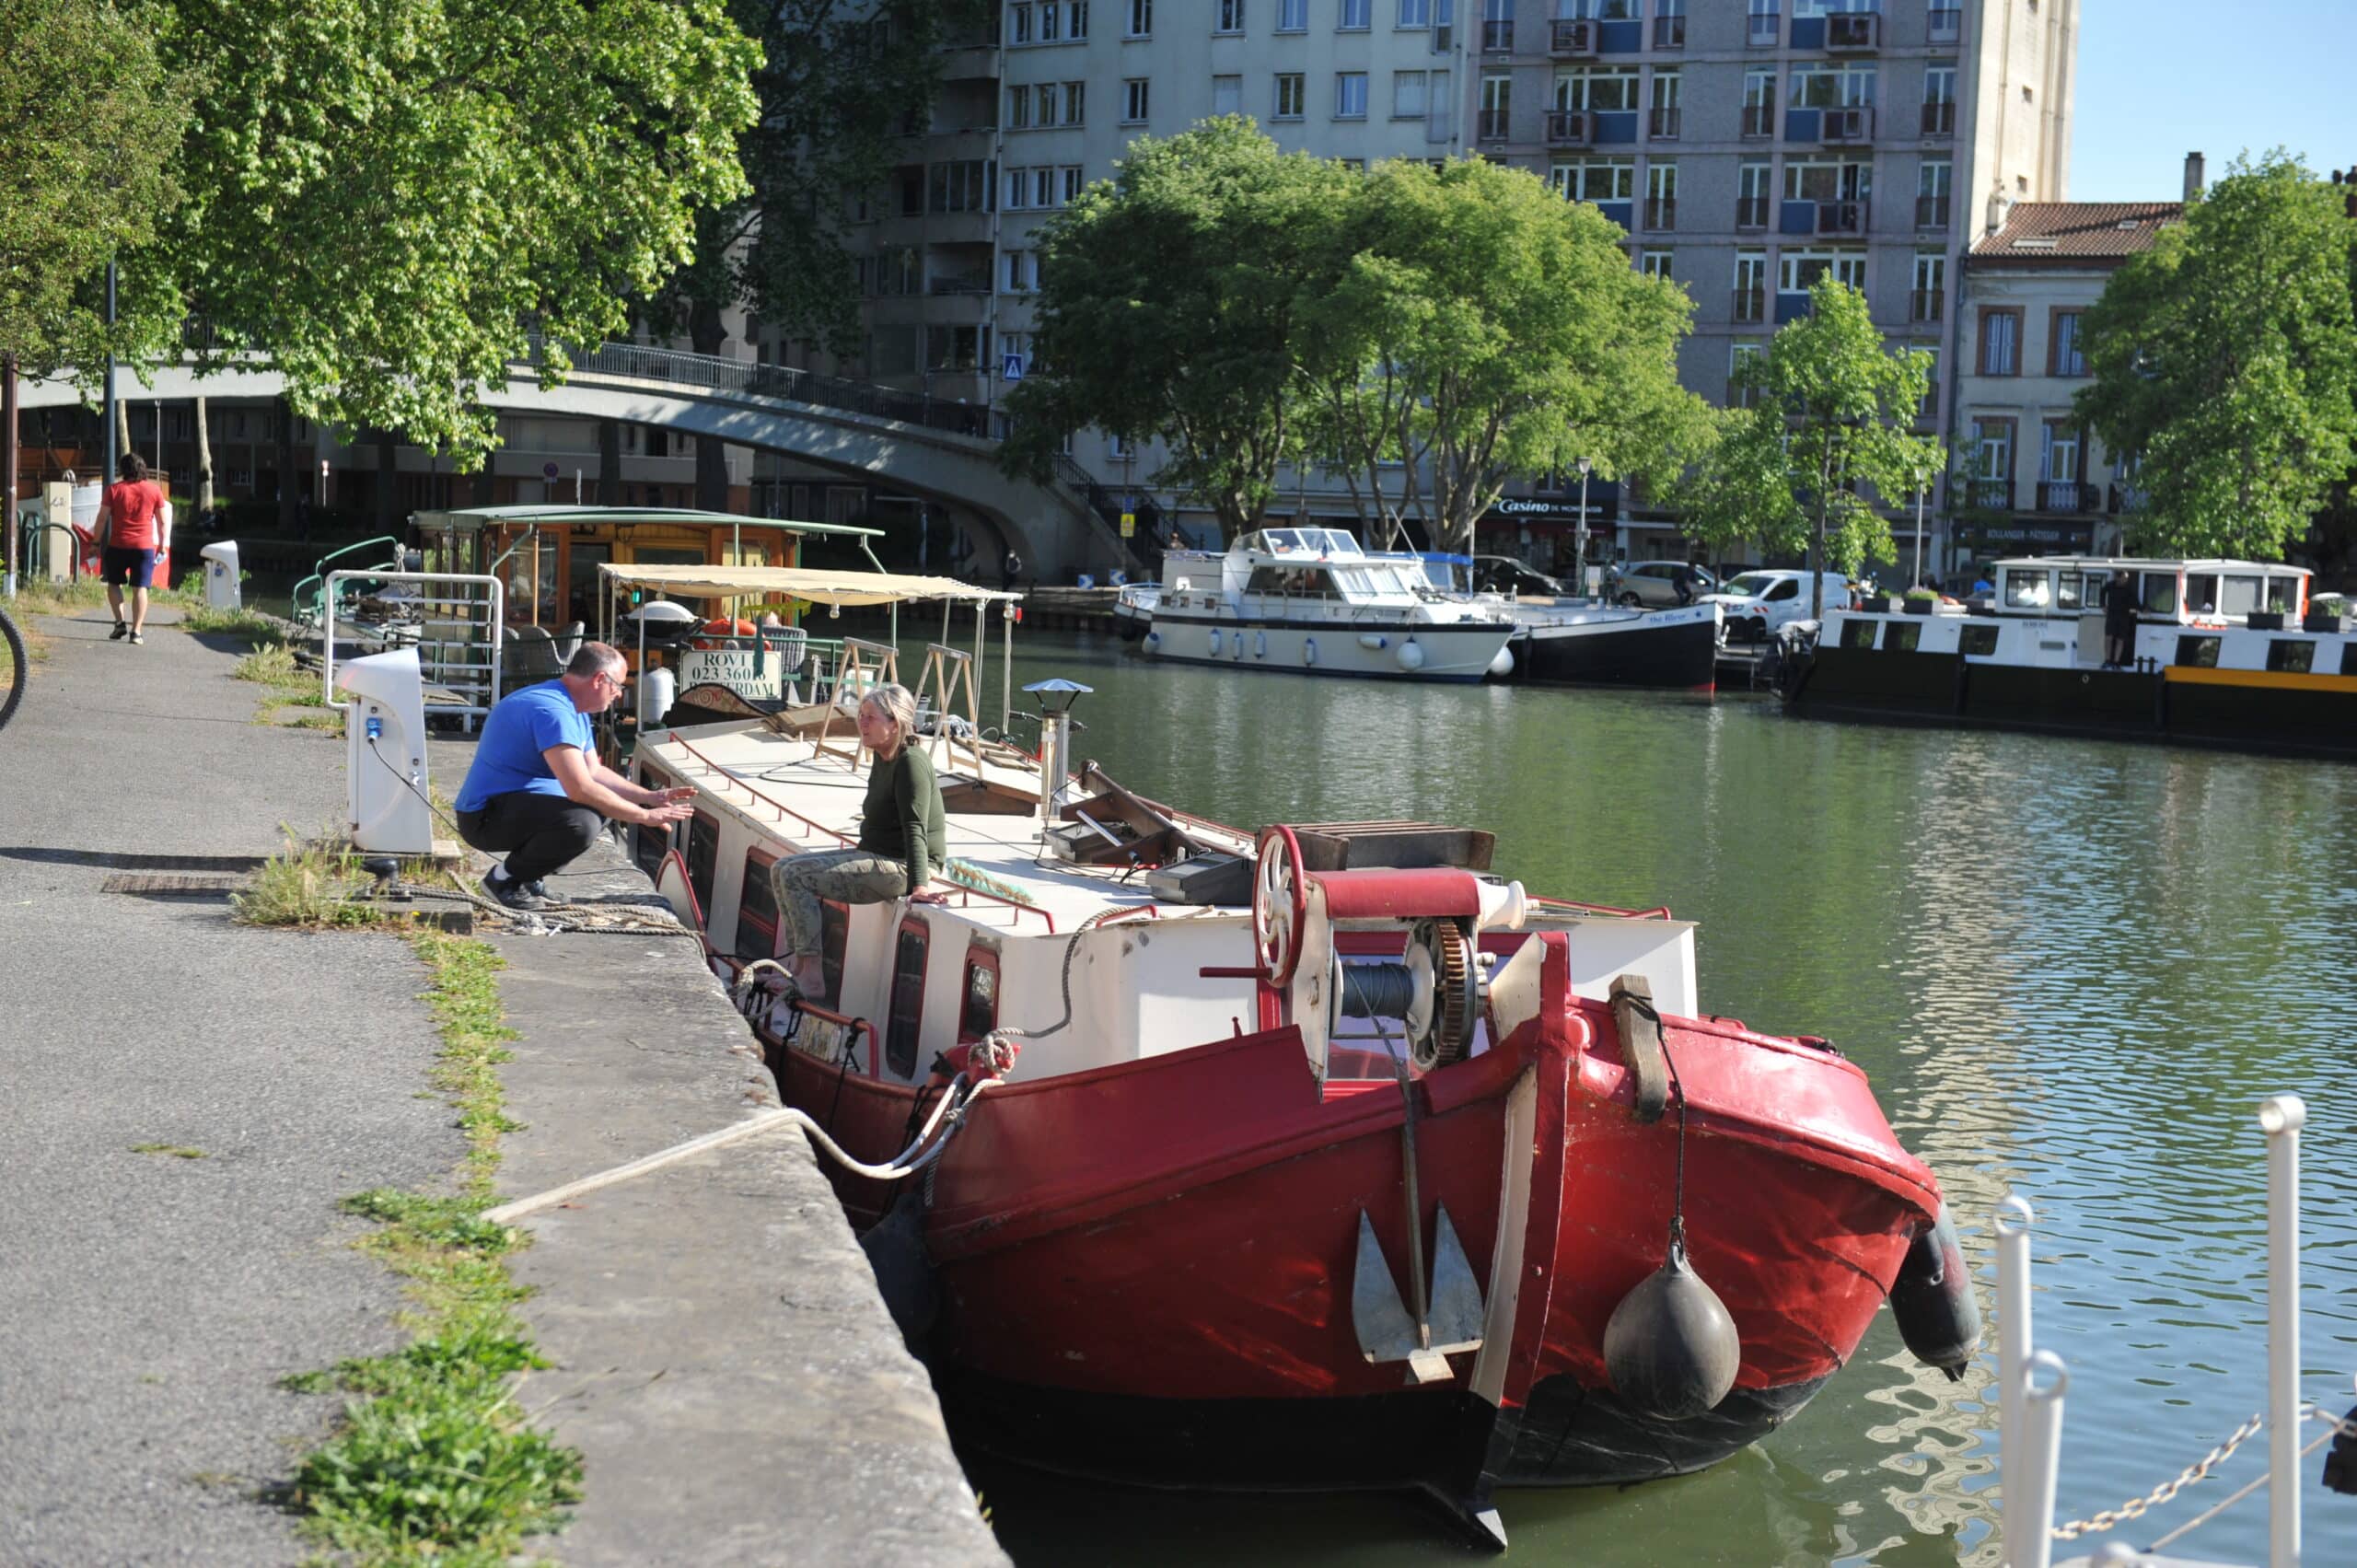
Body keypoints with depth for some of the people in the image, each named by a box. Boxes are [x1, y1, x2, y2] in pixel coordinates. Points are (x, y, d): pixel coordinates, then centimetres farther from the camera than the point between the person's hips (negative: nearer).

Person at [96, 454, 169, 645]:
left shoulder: (114, 489, -2)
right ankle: (136, 631, -5)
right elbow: (162, 521, 5)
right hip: (145, 546, 0)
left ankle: (120, 622, 5)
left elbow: (102, 518, -3)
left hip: (118, 545, 0)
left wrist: (97, 541, 6)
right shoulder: (154, 490, 2)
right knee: (140, 588, 1)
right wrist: (162, 545, 14)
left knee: (114, 584, 17)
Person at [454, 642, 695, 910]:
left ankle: (527, 877, 12)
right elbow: (580, 789, -31)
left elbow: (594, 771, 20)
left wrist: (651, 798, 9)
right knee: (581, 823, -32)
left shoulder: (574, 711, 13)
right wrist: (645, 817, -24)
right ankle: (505, 879, -9)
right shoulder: (552, 710, -23)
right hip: (486, 816, -11)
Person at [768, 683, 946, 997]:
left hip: (900, 867, -10)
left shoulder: (911, 764, -18)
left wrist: (918, 886, -35)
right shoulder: (883, 759, 11)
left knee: (796, 875, -19)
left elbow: (915, 829, -28)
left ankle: (812, 976, -17)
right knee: (781, 869, 7)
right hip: (874, 855, 10)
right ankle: (796, 963, 4)